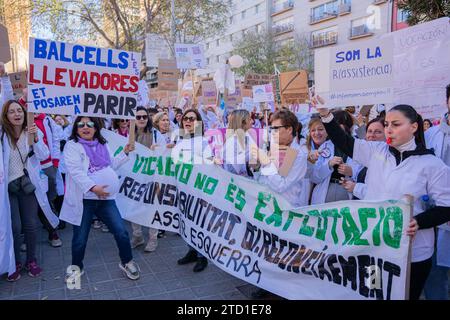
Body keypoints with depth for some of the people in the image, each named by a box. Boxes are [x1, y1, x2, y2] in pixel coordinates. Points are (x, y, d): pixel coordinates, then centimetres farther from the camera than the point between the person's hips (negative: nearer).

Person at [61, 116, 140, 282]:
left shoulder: (102, 145, 14)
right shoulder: (72, 145, -4)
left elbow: (111, 165, 23)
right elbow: (75, 171, -17)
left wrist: (125, 152, 14)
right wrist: (93, 187, -27)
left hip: (106, 198, 4)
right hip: (83, 199, -4)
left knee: (121, 231, 1)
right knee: (80, 237, 8)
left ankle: (126, 262, 23)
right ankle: (76, 267, 34)